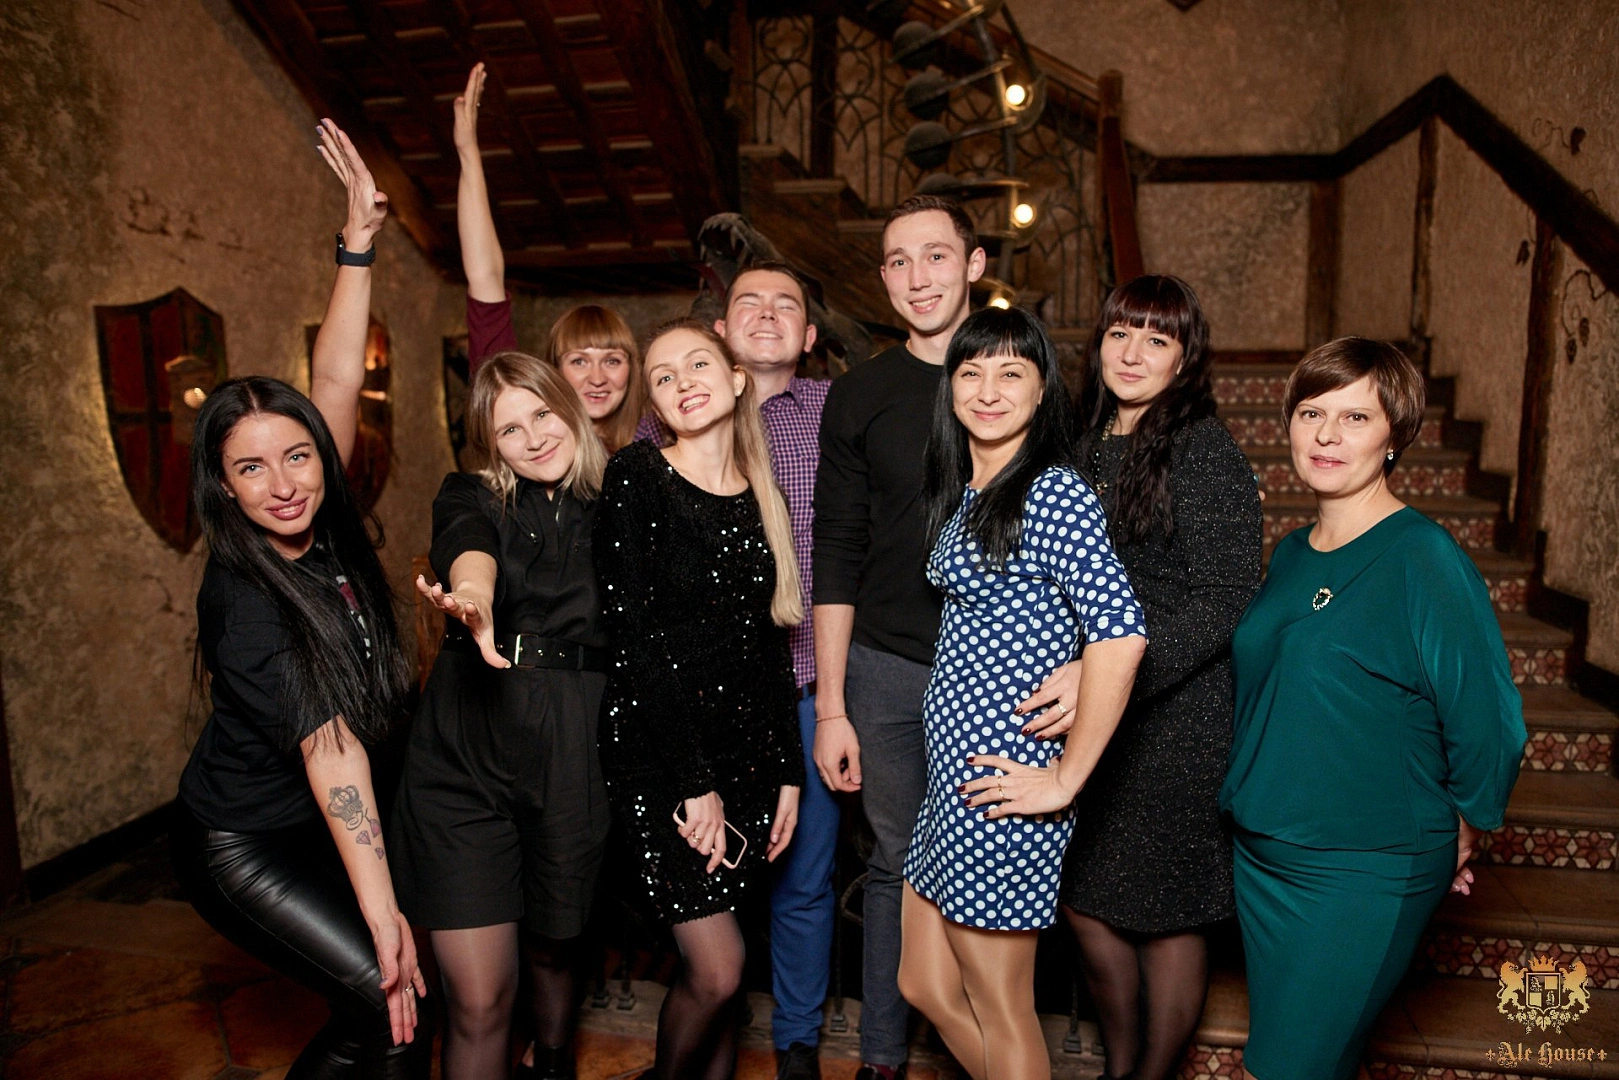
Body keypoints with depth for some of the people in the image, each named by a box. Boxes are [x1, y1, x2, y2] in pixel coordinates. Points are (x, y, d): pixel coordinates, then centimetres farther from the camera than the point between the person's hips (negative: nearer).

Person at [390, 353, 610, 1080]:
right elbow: (466, 548, -18)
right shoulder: (471, 497, 6)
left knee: (552, 947, 20)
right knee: (478, 999, -2)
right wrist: (476, 600, -40)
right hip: (465, 754, -1)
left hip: (574, 755, 1)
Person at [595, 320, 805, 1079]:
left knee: (714, 967, 11)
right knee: (717, 969, -4)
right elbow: (634, 634, -12)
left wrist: (787, 771, 7)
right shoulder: (637, 476, -7)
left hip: (745, 746, 5)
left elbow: (771, 640, 11)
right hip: (655, 749, -5)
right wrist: (691, 780, -14)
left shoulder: (761, 495, 9)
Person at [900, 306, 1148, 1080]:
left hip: (1002, 781, -9)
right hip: (952, 770, 9)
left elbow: (1120, 636, -26)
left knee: (999, 1011, 9)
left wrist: (1066, 781, -20)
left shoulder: (1054, 495, -17)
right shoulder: (964, 493, 10)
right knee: (925, 985, 20)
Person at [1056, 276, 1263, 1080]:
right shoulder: (1084, 442, 8)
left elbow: (1223, 603, -16)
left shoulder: (1205, 451, -10)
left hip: (1175, 721, -6)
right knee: (1083, 904, 13)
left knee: (1164, 916, 9)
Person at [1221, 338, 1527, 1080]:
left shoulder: (1427, 561, -17)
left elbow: (1486, 727, -14)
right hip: (1259, 853, 7)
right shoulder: (1291, 554, 4)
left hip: (1362, 876, -7)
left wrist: (1455, 840, -1)